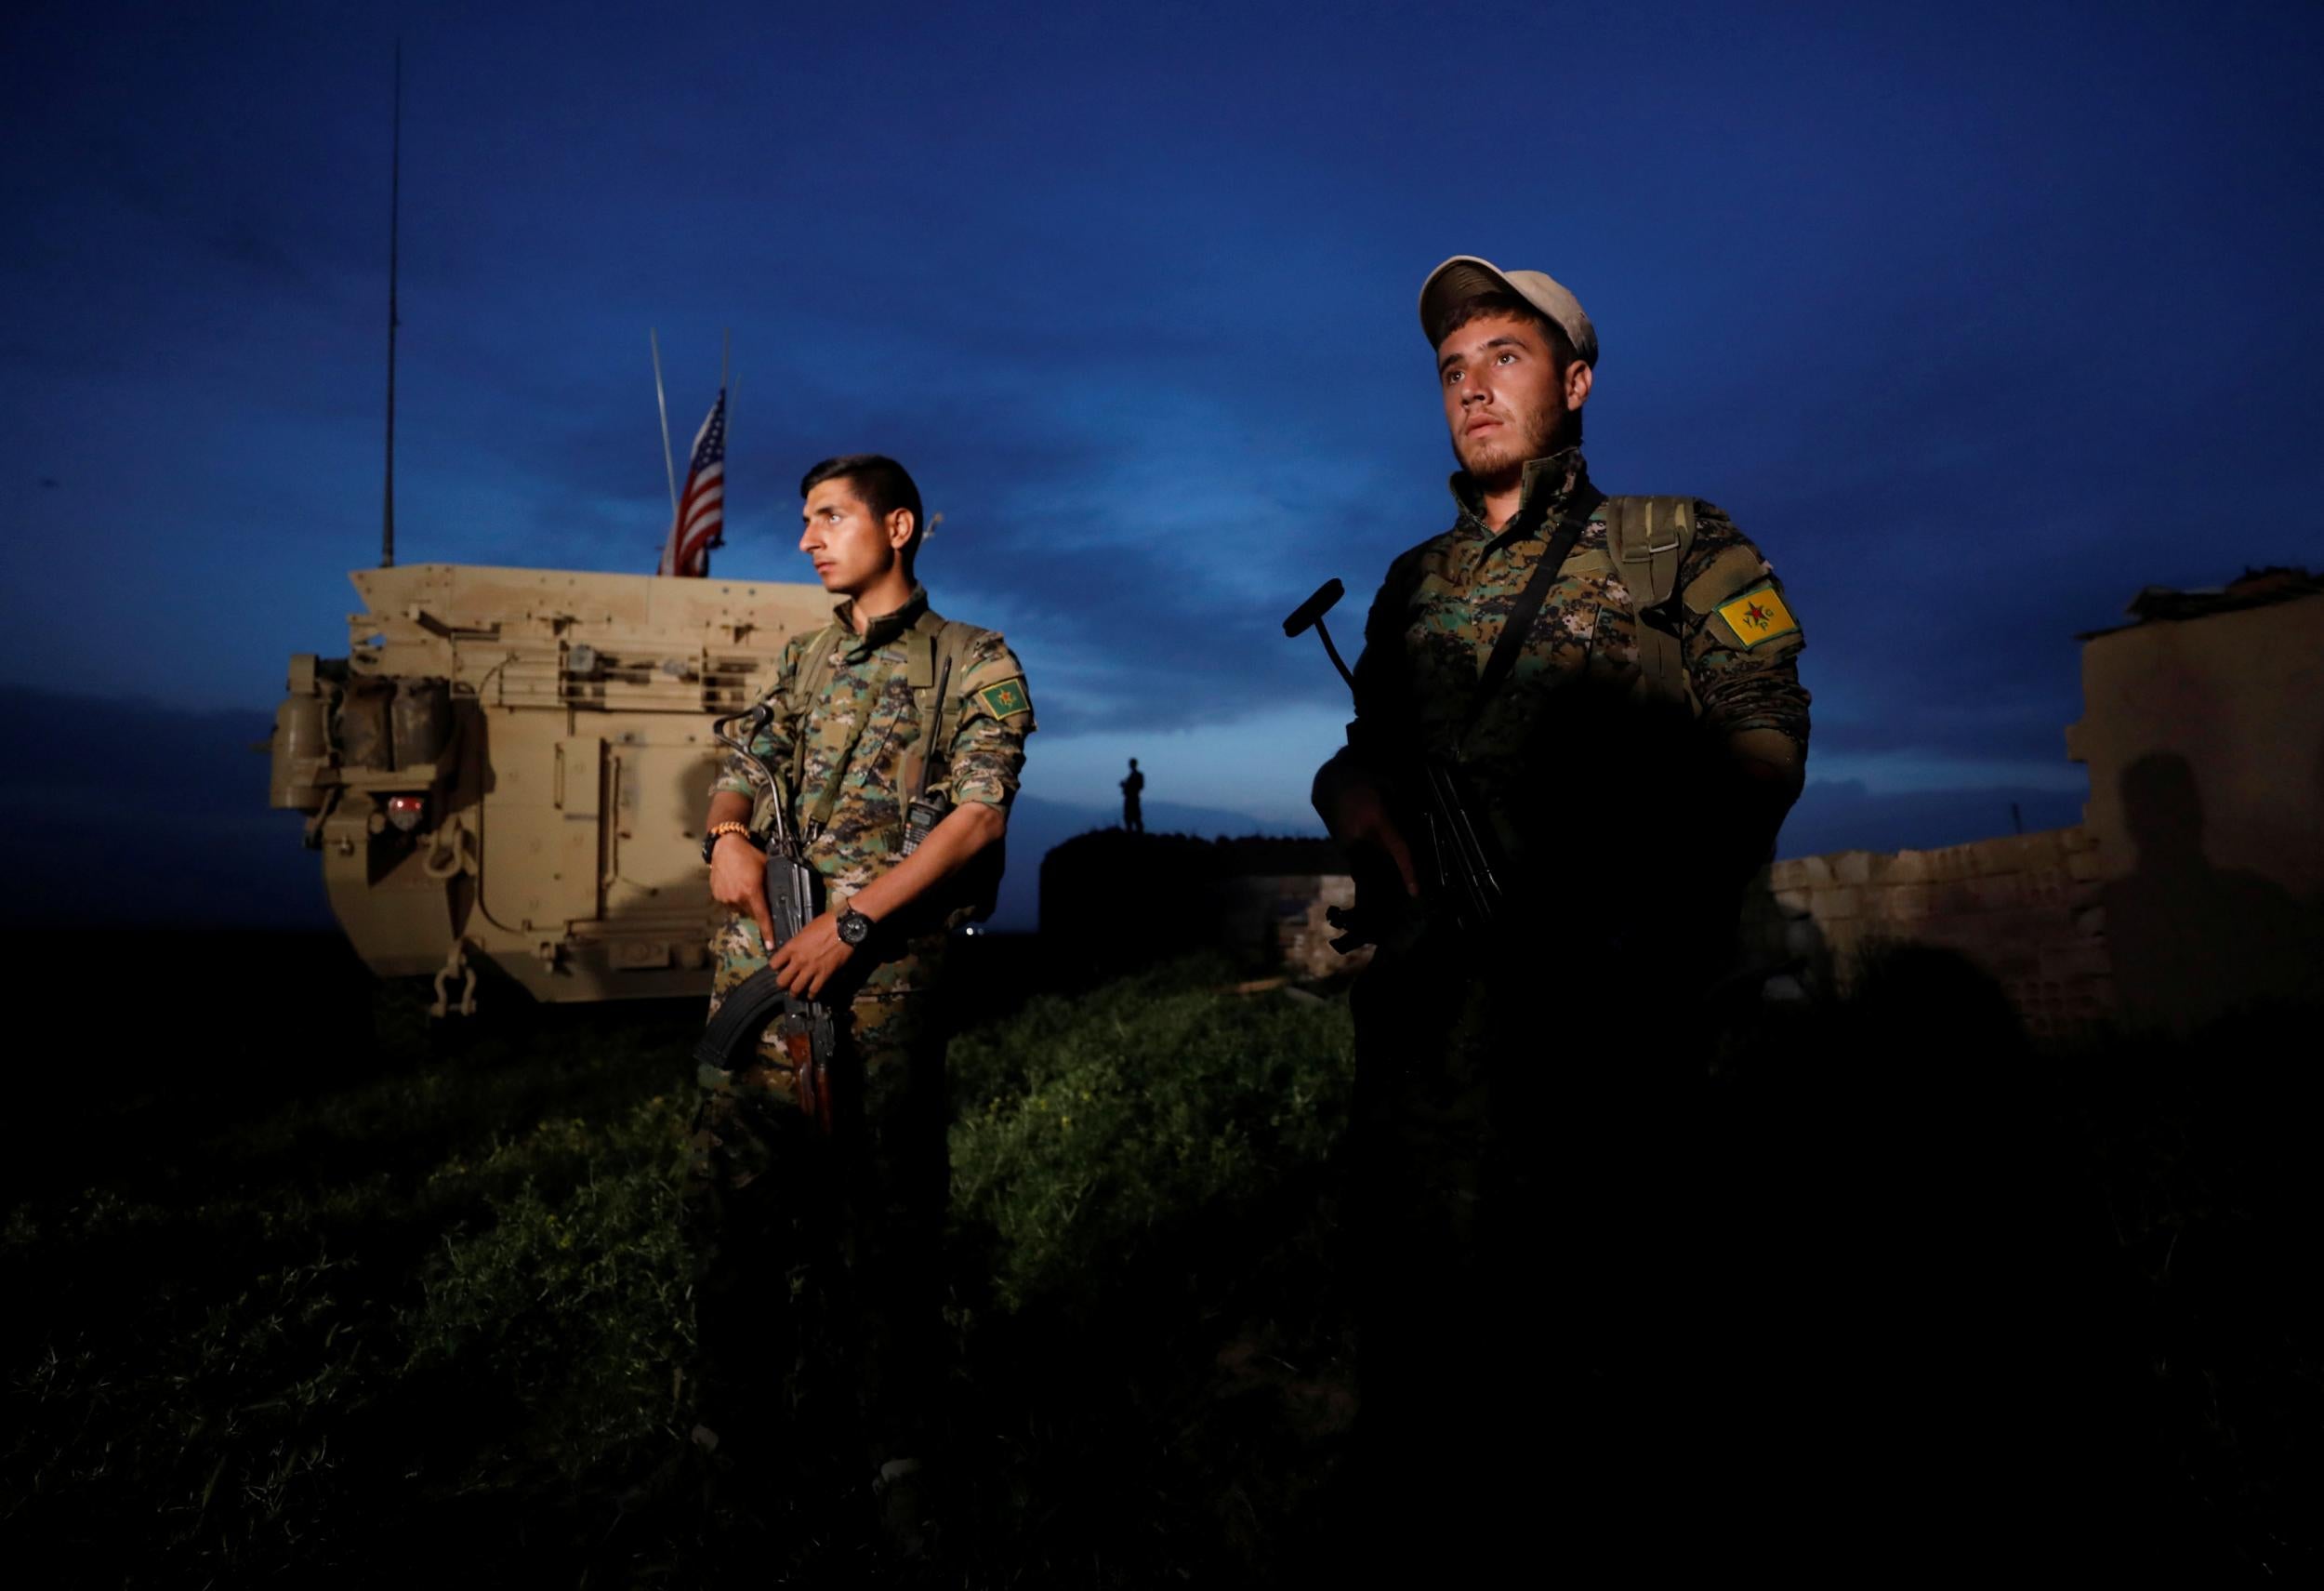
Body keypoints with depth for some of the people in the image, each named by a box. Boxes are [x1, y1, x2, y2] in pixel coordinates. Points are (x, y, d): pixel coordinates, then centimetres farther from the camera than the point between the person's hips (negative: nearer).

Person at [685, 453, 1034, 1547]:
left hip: (885, 953, -4)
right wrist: (726, 834, -4)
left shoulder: (975, 663, 6)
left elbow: (979, 812, -5)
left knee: (882, 1200, -3)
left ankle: (892, 1447, 11)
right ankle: (737, 1426, 19)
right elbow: (741, 771, 21)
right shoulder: (803, 660, 24)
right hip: (765, 941, 5)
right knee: (735, 1183, 1)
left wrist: (852, 921, -14)